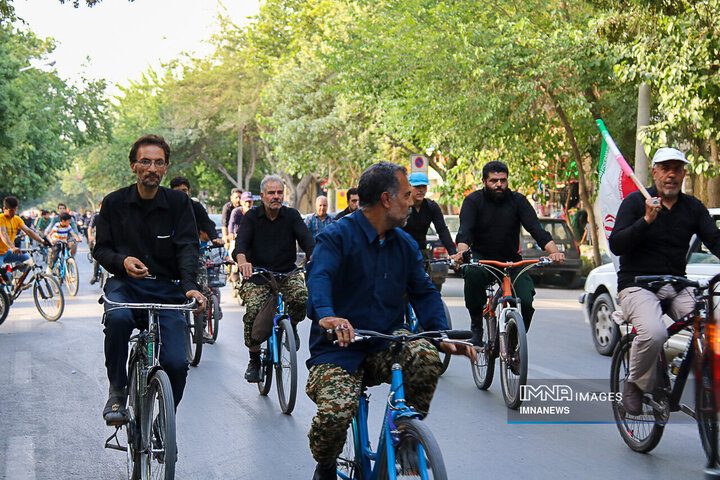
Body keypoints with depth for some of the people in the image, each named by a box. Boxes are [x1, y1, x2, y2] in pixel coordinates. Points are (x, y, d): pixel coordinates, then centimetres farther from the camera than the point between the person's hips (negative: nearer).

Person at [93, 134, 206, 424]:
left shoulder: (178, 202, 2)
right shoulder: (115, 202, 4)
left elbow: (188, 247, -7)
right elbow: (100, 248, 5)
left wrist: (190, 286, -25)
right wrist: (122, 261, -18)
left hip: (167, 289, 0)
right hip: (125, 284, 0)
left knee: (176, 363, -17)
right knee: (118, 317, -37)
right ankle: (117, 392, -15)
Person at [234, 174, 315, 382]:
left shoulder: (291, 215, 2)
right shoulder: (252, 217, -2)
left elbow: (306, 238, -12)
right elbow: (241, 240, -17)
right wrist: (242, 261, -41)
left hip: (287, 273, 1)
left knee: (302, 297, -29)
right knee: (253, 313, -24)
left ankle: (292, 326, 6)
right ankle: (254, 360, -1)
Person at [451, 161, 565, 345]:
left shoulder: (518, 201, 0)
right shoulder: (473, 201, -4)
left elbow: (536, 229, -12)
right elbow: (465, 231, -19)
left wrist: (554, 251, -30)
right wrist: (462, 252, -41)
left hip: (511, 262, 2)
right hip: (481, 258, -1)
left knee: (526, 300, -21)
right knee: (473, 273, -36)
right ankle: (476, 325, -16)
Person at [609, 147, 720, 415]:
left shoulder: (693, 207, 11)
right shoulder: (635, 202, -1)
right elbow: (616, 245, -11)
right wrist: (646, 220, -23)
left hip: (677, 288, 4)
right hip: (638, 287, -4)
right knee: (654, 333, -33)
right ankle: (635, 384, -5)